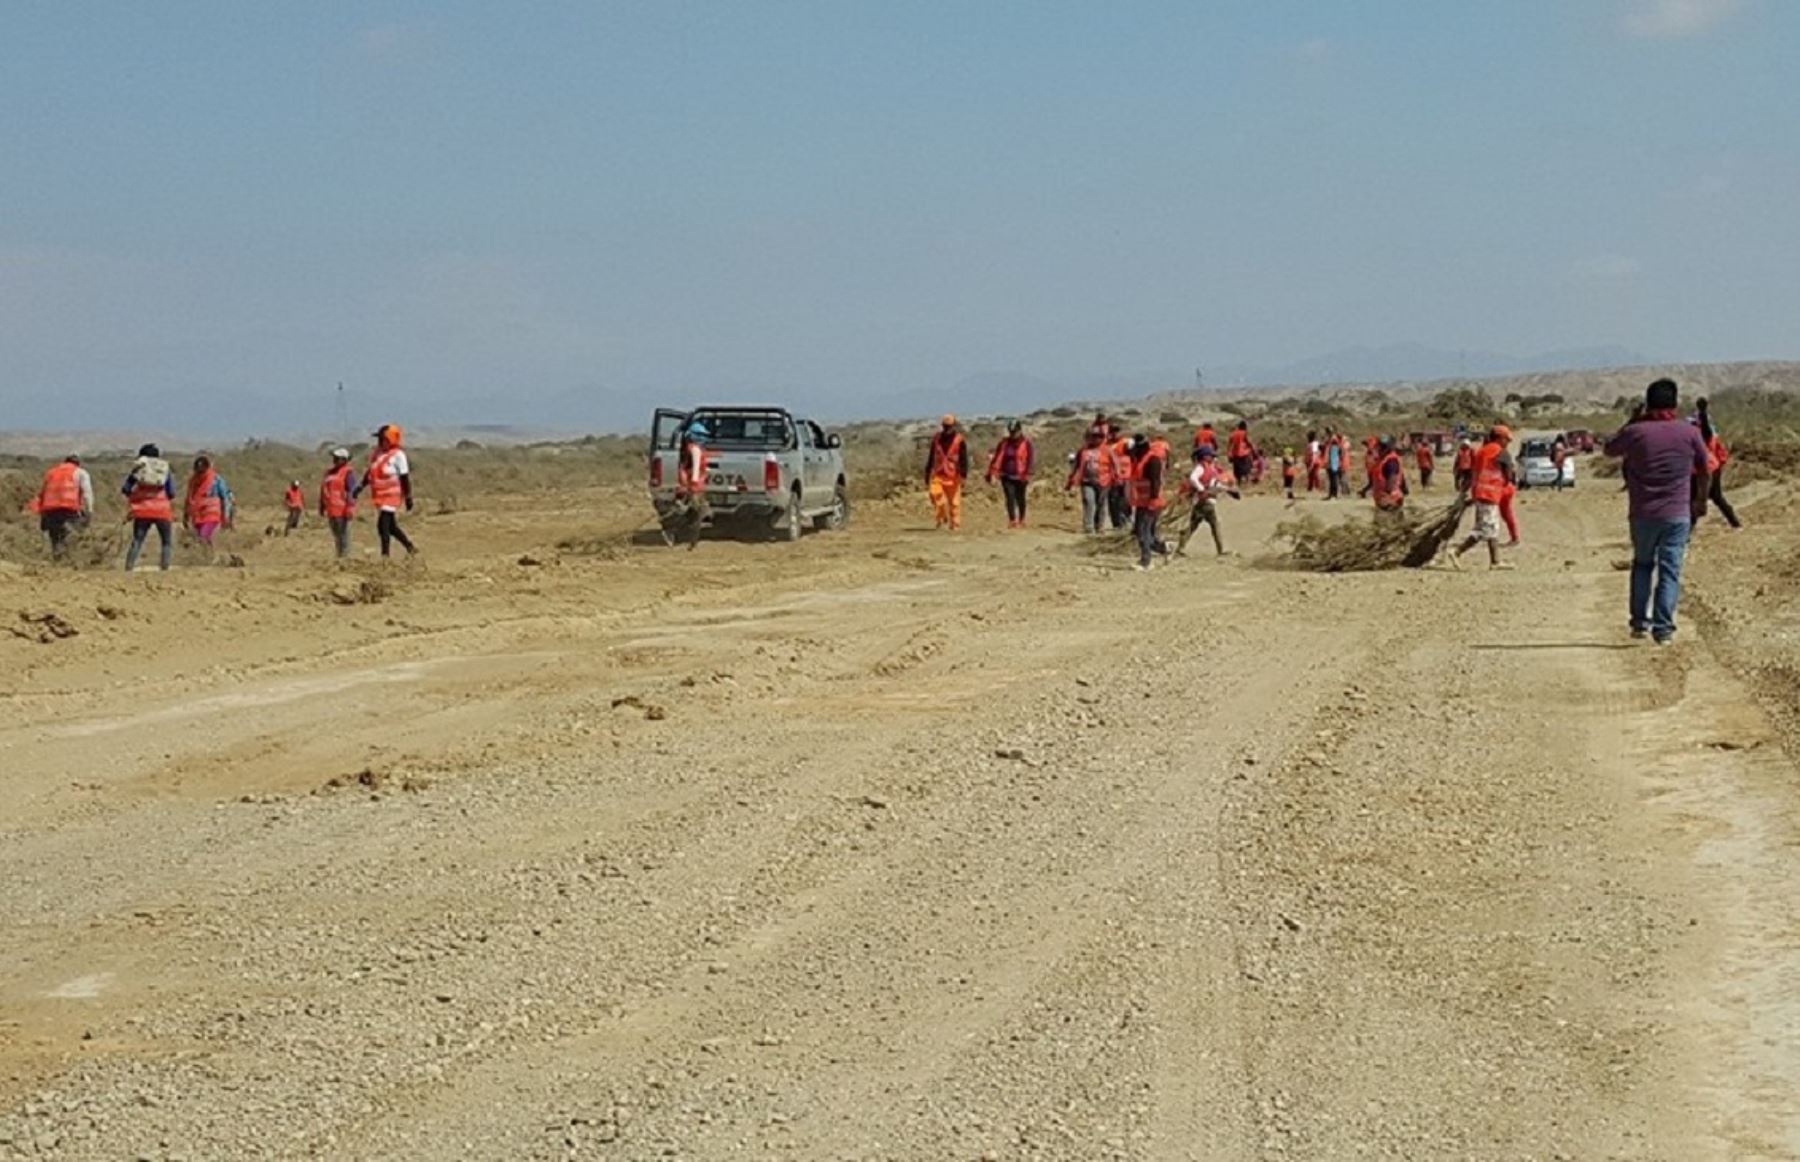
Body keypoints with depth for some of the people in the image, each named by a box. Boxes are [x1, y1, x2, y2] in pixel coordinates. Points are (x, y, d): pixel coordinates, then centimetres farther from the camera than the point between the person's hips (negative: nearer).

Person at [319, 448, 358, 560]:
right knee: (336, 535, 13)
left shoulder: (348, 473, -7)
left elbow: (352, 492, -15)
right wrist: (322, 507, 26)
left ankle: (344, 556, -8)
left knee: (343, 534, -9)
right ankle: (339, 556, 19)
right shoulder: (329, 473, 18)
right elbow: (323, 490, 25)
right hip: (331, 511, 9)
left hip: (342, 510, -9)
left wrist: (350, 509, -22)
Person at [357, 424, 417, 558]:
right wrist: (360, 487, 10)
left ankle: (385, 555, -9)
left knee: (383, 525, -14)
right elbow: (370, 473, 19)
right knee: (391, 526, 16)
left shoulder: (397, 455, -11)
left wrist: (408, 498, -8)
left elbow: (405, 478, -9)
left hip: (391, 496, -8)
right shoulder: (376, 454, 10)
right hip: (379, 497, 8)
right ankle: (410, 548, 30)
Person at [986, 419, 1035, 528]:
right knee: (1010, 498, -10)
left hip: (1020, 477, -1)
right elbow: (997, 457, -1)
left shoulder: (1026, 444, -2)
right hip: (1007, 476, 1)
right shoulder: (1004, 443, 4)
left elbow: (1029, 461, -8)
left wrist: (1027, 476, -18)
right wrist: (992, 473, -9)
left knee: (1020, 499, 10)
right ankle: (1012, 520, -12)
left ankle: (1021, 520, 28)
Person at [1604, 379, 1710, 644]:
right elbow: (1705, 472, 9)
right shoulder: (1690, 433, -3)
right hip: (1678, 515, -1)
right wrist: (1701, 501, 26)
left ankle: (1640, 622, 16)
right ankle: (1663, 628, -2)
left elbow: (1609, 449, 14)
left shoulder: (1634, 432, -6)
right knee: (1670, 571, 3)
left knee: (1642, 565, 19)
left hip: (1643, 514, 1)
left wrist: (1633, 421, 16)